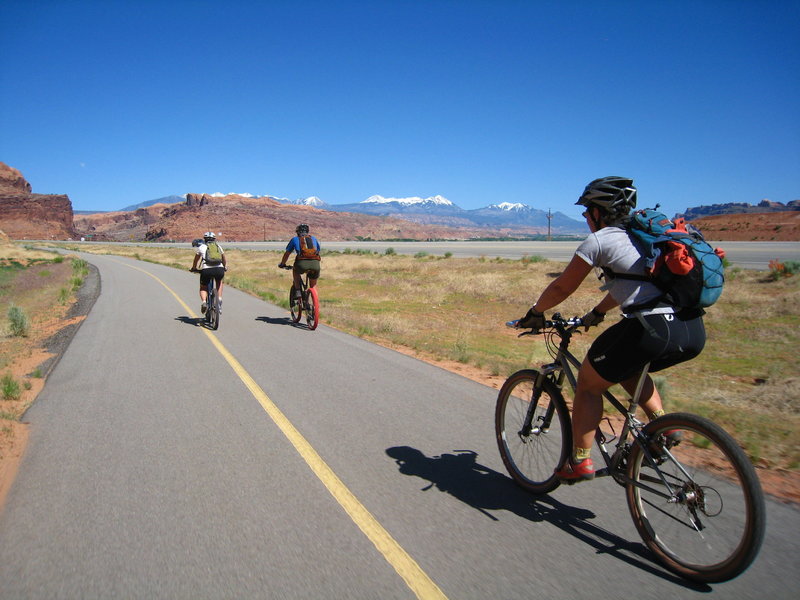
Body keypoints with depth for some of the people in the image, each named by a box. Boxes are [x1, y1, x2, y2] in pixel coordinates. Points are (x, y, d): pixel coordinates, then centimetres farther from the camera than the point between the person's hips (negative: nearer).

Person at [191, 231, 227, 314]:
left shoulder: (201, 247, 19)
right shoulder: (218, 246, 24)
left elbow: (196, 259, 32)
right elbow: (224, 259, 35)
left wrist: (194, 268, 49)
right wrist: (225, 267, 53)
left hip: (206, 270, -1)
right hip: (219, 269, 1)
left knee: (203, 288, 21)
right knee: (219, 282, 33)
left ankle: (204, 302, -6)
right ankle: (219, 299, 16)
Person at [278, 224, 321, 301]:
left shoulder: (295, 239, 23)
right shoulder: (314, 239, 29)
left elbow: (287, 254, 30)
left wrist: (282, 264, 46)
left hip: (302, 263, -2)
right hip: (315, 264, 2)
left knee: (295, 271, 33)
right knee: (313, 286, 23)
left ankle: (297, 291, 20)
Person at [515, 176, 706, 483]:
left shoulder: (599, 240, 0)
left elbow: (561, 288, 7)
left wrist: (534, 313, 24)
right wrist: (596, 313, 45)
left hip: (655, 330, -8)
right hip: (695, 332, 8)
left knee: (588, 383, 12)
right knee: (626, 366, 34)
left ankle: (579, 462, 17)